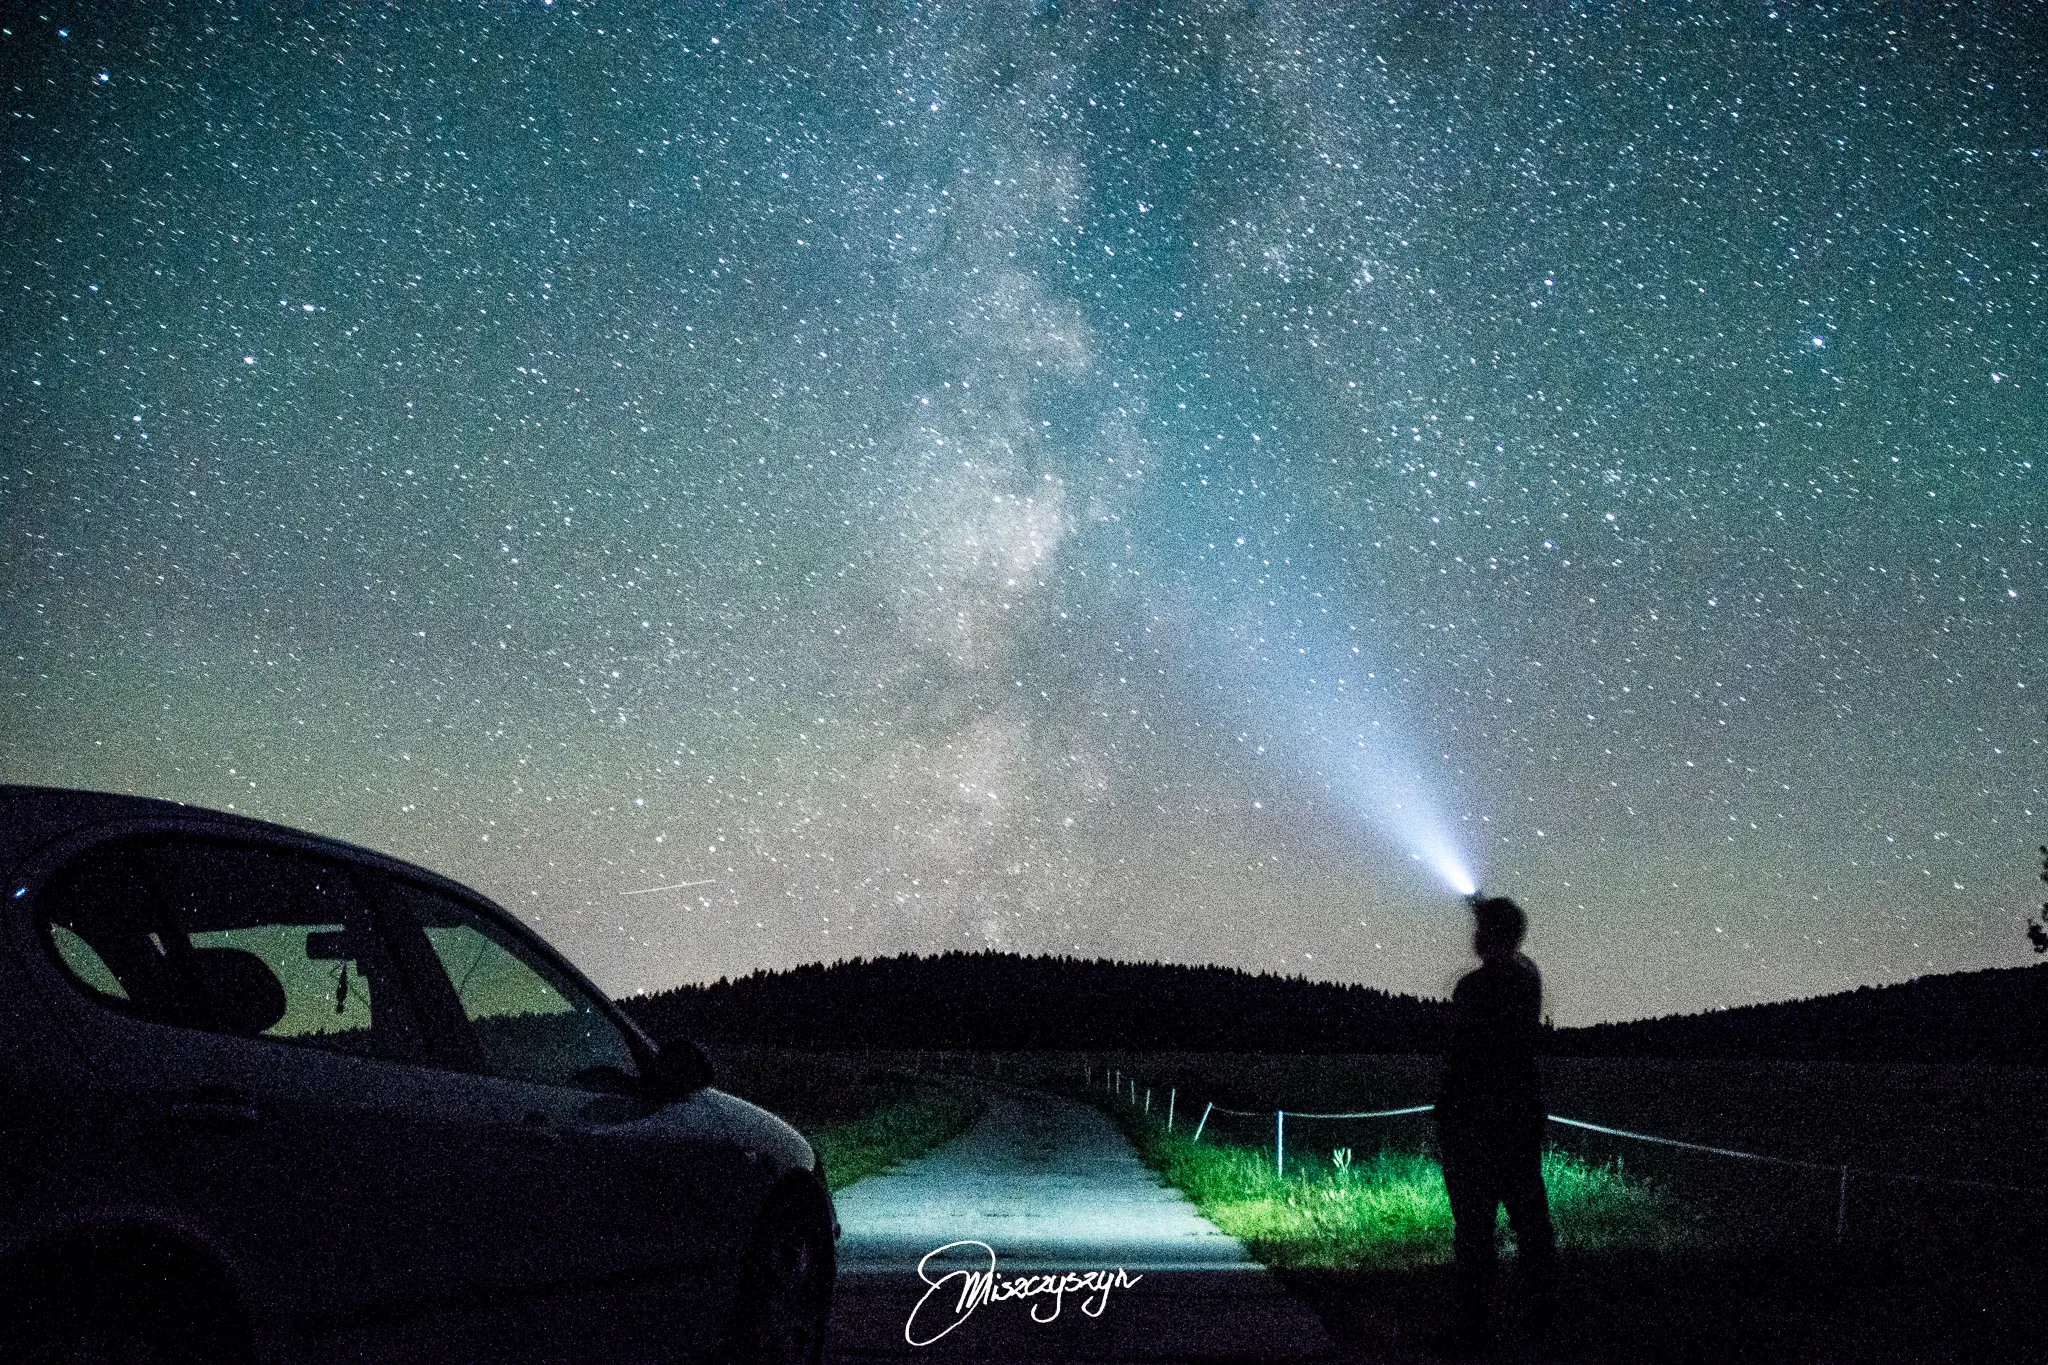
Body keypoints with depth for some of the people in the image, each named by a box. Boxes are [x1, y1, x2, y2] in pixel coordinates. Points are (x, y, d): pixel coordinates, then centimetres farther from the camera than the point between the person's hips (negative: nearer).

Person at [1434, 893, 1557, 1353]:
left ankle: (1475, 1327, -2)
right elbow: (1506, 950, 31)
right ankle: (1542, 1311, 21)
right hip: (1525, 1114, 7)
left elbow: (1461, 1060, -19)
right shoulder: (1529, 977, 6)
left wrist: (1445, 1117, -13)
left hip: (1476, 1120, -7)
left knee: (1474, 1223, -4)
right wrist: (1482, 907, 44)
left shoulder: (1473, 987, -17)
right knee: (1530, 1215, 15)